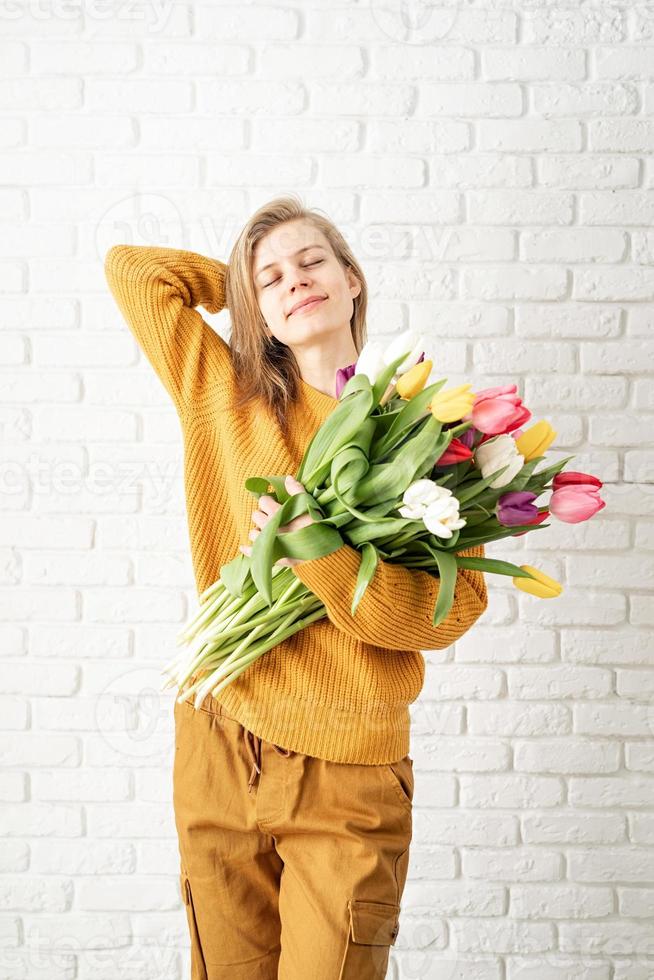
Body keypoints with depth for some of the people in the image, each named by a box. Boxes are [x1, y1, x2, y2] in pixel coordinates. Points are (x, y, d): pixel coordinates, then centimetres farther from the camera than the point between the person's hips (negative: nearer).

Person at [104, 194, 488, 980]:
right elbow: (132, 269, 9)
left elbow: (452, 608, -9)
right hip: (218, 747, 3)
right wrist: (246, 283, 13)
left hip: (349, 773, -2)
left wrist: (320, 555, -21)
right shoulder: (227, 397, 5)